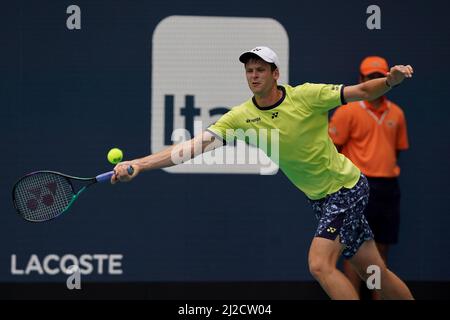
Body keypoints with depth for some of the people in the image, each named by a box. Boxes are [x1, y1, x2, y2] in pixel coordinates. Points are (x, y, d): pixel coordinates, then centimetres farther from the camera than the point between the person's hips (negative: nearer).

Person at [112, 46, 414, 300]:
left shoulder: (307, 95, -15)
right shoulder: (242, 117, -6)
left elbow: (361, 91, -7)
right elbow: (197, 144, -15)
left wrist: (390, 80, -29)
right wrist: (138, 164, -26)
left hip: (347, 185, -5)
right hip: (321, 198, 5)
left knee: (320, 265, -19)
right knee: (375, 273, 10)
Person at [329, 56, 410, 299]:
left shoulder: (396, 114, 10)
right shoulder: (348, 111, -5)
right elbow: (331, 148, -5)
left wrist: (387, 170, 9)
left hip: (388, 187, 5)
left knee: (381, 250, 8)